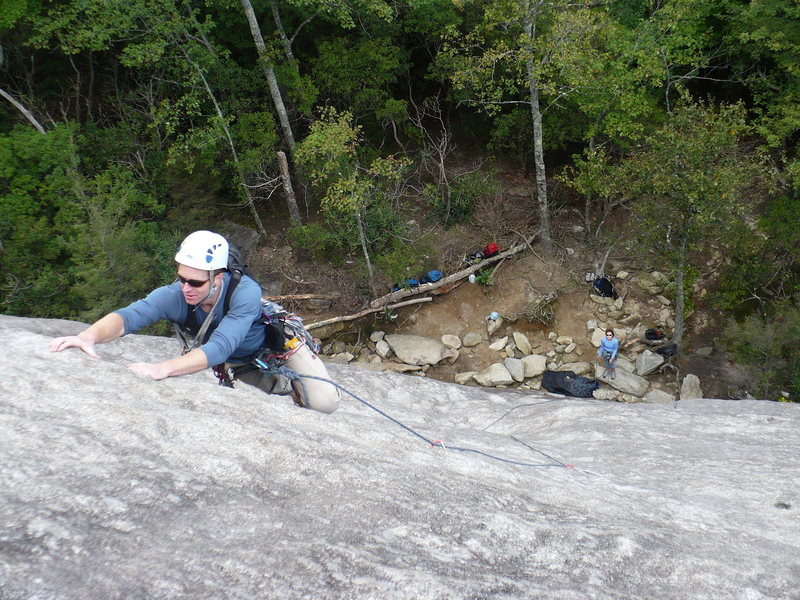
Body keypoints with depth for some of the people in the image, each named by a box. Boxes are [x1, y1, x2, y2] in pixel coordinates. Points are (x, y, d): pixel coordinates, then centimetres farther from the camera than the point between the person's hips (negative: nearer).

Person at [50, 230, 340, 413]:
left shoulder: (245, 292, -42)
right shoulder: (174, 295, -31)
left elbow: (220, 348, -52)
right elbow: (128, 315, -43)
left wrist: (161, 369, -63)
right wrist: (89, 336, -64)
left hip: (279, 346, -3)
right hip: (237, 367, 4)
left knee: (323, 403, -12)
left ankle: (294, 382, 18)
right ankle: (285, 384, 30)